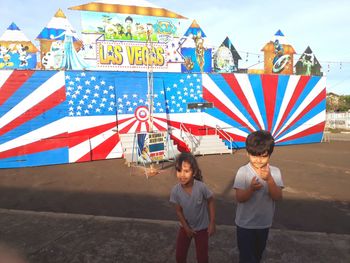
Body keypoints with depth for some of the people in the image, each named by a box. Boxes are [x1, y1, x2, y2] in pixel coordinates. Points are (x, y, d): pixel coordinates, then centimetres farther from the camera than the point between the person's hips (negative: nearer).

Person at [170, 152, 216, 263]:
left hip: (202, 227, -2)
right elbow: (179, 211, -10)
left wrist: (212, 224, -9)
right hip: (185, 226, 2)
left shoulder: (201, 187, -31)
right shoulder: (175, 190, -25)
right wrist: (186, 228, -6)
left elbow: (210, 202, -13)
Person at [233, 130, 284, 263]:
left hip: (264, 223, 3)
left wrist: (269, 179, -32)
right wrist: (251, 188, -39)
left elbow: (278, 197, -16)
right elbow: (239, 198, -20)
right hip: (245, 223, -3)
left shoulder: (275, 172, -10)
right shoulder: (243, 171, -18)